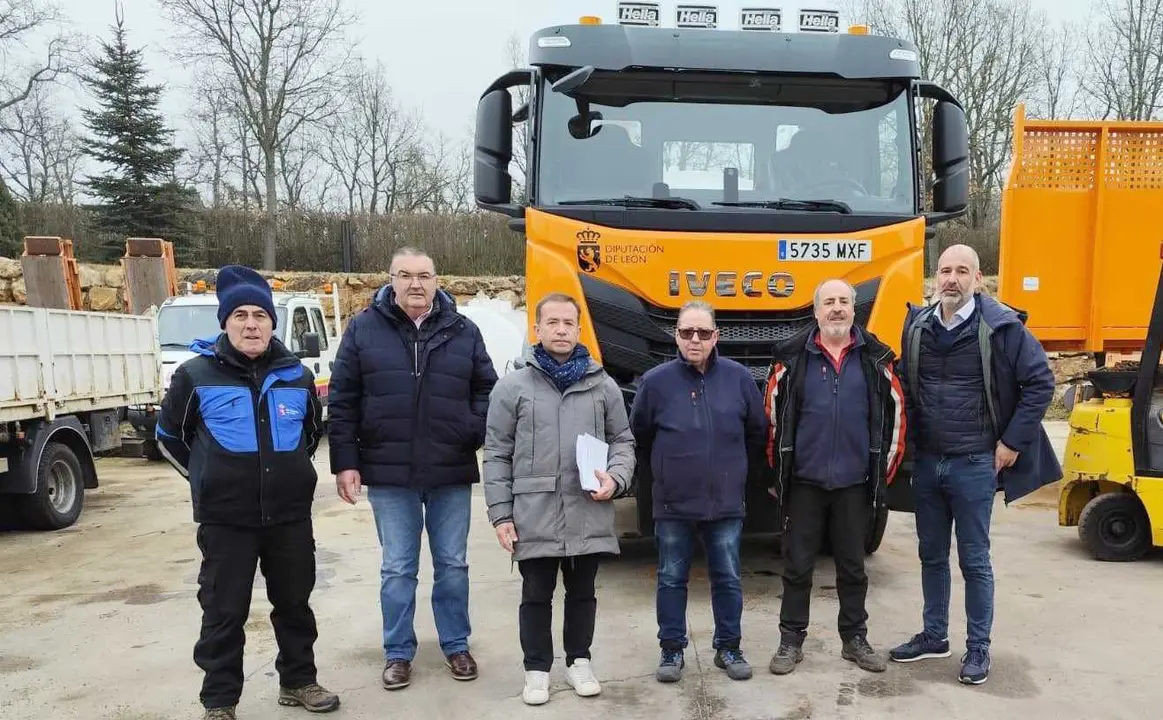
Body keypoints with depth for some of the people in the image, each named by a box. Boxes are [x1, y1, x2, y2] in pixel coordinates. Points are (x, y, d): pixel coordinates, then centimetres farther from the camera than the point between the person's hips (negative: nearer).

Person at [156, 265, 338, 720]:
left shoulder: (296, 375, 2)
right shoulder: (196, 375, -7)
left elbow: (313, 430, 20)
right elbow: (169, 437, 7)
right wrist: (210, 479, 9)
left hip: (291, 515, 3)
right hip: (225, 519, -3)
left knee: (294, 603, 15)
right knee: (224, 612, 6)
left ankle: (298, 681, 32)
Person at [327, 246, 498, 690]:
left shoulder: (464, 331, 3)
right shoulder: (364, 329, 0)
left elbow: (487, 389, 11)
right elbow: (342, 400, 1)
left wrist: (475, 433, -4)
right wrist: (345, 461, -4)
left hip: (452, 473, 1)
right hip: (389, 474, -1)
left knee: (452, 565, 13)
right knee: (397, 569, 10)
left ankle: (456, 645, 29)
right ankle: (398, 652, 25)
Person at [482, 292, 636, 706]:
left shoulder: (603, 385, 5)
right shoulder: (513, 386, -1)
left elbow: (623, 440, 12)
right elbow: (497, 455, -1)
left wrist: (616, 478, -7)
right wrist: (501, 513, -5)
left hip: (589, 515, 2)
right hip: (534, 516, -2)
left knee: (582, 592, 17)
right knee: (536, 595, 11)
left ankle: (578, 661, 35)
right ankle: (537, 669, 28)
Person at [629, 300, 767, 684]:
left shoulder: (739, 378, -4)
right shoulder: (656, 380, -8)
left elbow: (757, 432, 10)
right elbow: (639, 436, 6)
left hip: (726, 503, 1)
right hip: (672, 505, -1)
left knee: (728, 579, 12)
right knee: (671, 579, 10)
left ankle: (729, 648, 28)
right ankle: (672, 650, 25)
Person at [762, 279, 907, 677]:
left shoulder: (875, 358, 1)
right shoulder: (792, 357, -3)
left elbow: (895, 414, 8)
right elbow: (772, 413, 5)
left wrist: (885, 469, 9)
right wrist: (779, 469, 7)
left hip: (855, 484, 1)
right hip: (804, 483, -1)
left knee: (852, 566, 14)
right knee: (797, 565, 7)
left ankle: (854, 638, 28)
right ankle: (791, 640, 19)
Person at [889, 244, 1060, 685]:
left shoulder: (1001, 326, -11)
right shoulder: (917, 325, 3)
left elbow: (1040, 382, -9)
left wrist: (1012, 442, -9)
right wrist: (909, 440, 11)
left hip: (974, 464, -4)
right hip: (927, 462, 5)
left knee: (974, 560, 5)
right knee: (931, 554, 15)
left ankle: (978, 647, 20)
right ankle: (934, 635, 30)